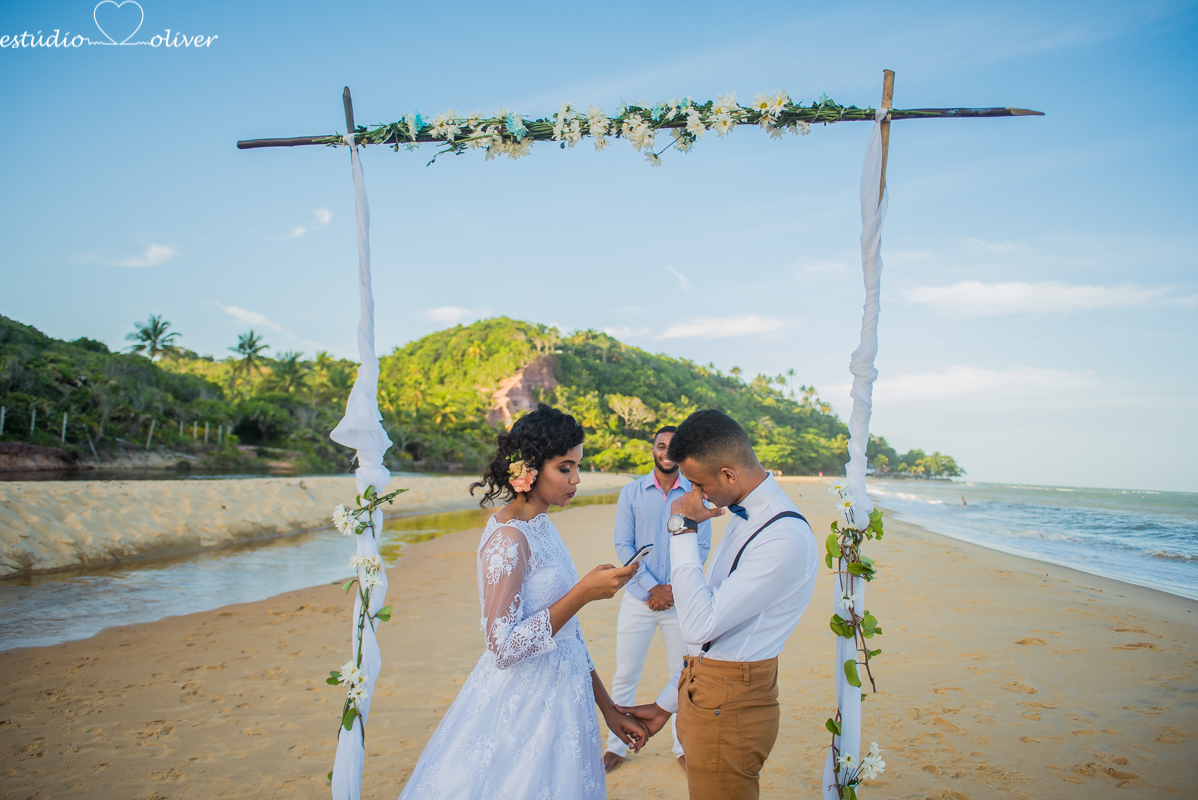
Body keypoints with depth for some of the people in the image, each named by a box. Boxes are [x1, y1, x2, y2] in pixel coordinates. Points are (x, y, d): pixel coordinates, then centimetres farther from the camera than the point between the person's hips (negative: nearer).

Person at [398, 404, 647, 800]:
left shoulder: (541, 529, 7)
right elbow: (504, 647, -24)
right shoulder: (508, 537, -20)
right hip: (522, 708, -8)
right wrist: (584, 592, -26)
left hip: (558, 700, 8)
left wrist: (609, 709, 11)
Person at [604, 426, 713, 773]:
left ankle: (683, 746, 26)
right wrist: (653, 588, -11)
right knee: (625, 676, 7)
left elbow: (702, 547, 0)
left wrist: (675, 588, -10)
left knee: (682, 676, 9)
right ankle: (616, 746, 23)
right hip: (638, 598, 0)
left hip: (681, 599, 0)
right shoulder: (631, 493, 2)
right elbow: (623, 545, -3)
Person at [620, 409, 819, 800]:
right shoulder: (744, 516, 6)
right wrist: (667, 705, 16)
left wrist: (683, 531, -20)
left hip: (727, 708, -8)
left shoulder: (785, 539, -24)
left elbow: (701, 625, -25)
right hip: (706, 694, 9)